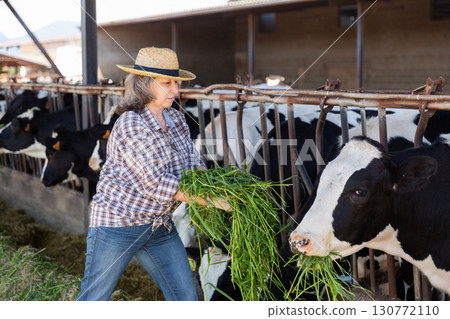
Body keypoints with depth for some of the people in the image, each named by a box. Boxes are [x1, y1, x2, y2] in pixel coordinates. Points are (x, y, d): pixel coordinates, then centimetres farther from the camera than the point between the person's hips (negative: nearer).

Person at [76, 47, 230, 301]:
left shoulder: (176, 120, 4)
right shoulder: (130, 125, -21)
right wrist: (210, 200, -25)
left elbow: (195, 165, 4)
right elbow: (157, 184, -26)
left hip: (160, 226, 7)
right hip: (117, 222, -7)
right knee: (94, 299, 8)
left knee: (186, 297, 7)